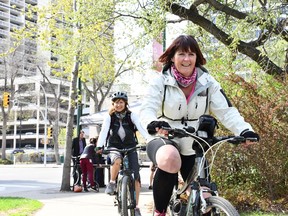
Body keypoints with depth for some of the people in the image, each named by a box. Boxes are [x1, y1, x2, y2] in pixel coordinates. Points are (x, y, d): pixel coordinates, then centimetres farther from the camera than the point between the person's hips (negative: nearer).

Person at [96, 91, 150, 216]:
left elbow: (141, 128, -21)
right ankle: (112, 183, -12)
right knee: (117, 160, -38)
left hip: (130, 147, 1)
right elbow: (104, 131, -20)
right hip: (114, 147, -1)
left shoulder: (131, 115, -8)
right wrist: (99, 146, -37)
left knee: (135, 176, -10)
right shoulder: (109, 117, -8)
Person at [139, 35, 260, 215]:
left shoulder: (207, 83, -3)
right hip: (165, 140, -3)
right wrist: (153, 123, -45)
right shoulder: (161, 81, -8)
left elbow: (226, 111, -11)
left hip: (193, 147, 3)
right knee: (169, 160, -39)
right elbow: (147, 108, -20)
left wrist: (244, 130, -30)